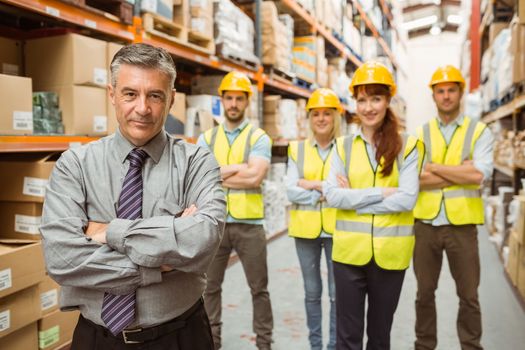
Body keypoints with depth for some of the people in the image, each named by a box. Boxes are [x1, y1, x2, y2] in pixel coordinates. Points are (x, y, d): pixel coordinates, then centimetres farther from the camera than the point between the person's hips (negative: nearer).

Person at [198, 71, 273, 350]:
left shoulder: (259, 138, -1)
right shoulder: (206, 138, 7)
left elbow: (255, 177, -17)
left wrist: (217, 174, -10)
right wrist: (238, 169, -15)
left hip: (249, 224, -2)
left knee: (259, 288, 10)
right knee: (210, 286, 13)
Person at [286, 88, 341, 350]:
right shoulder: (297, 149, 4)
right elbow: (291, 191, -7)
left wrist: (314, 184, -14)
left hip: (336, 229, -1)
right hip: (305, 228, 2)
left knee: (337, 293, 5)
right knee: (312, 292, 13)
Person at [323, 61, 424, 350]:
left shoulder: (407, 146, -2)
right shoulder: (343, 146, 3)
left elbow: (407, 199, -13)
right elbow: (332, 195, -8)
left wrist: (354, 199, -11)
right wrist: (381, 192, -15)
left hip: (390, 253, 0)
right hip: (349, 250, 1)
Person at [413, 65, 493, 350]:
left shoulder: (479, 132, 1)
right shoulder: (420, 134, 5)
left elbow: (480, 174, -15)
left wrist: (435, 167, -10)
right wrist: (461, 172, -12)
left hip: (462, 225, -1)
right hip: (425, 224, 2)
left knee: (468, 296, 10)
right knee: (424, 293, 14)